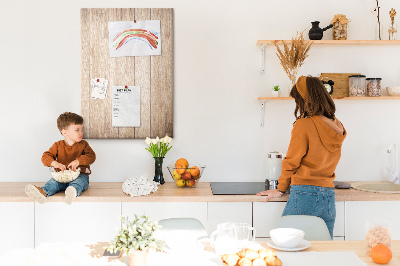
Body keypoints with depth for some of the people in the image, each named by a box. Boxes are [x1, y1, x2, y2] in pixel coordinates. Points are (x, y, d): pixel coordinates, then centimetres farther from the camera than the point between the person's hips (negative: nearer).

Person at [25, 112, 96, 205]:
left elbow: (91, 156, -5)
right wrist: (54, 163, -22)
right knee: (53, 182, -28)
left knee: (79, 182, -37)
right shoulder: (58, 145, 10)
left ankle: (74, 191, -71)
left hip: (80, 175, -2)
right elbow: (45, 157, 1)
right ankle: (43, 192, -59)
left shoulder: (83, 144, 9)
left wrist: (78, 161, -24)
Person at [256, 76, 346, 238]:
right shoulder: (337, 126, 8)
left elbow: (291, 162, -2)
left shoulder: (304, 125, -9)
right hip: (329, 197, 6)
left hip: (305, 195, -6)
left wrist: (280, 190, 9)